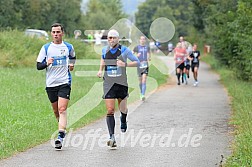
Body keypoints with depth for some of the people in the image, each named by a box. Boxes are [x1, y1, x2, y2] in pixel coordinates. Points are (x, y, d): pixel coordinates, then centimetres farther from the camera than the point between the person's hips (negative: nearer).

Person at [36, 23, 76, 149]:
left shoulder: (68, 47, 6)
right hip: (50, 83, 2)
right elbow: (38, 66, 1)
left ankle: (60, 137, -25)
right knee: (56, 110, 11)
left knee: (62, 109, -16)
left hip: (64, 83, -2)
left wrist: (71, 64, 9)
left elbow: (73, 57, 29)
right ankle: (62, 129, 36)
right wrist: (46, 63, -18)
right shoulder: (46, 48, 3)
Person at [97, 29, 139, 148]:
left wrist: (125, 64, -18)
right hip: (108, 84, 1)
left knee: (123, 109, 12)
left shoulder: (124, 50, -6)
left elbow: (137, 62, -2)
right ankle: (112, 137, -12)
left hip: (121, 84, -1)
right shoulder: (105, 50, 4)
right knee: (110, 111, -10)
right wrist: (100, 70, 12)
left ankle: (123, 121, 49)